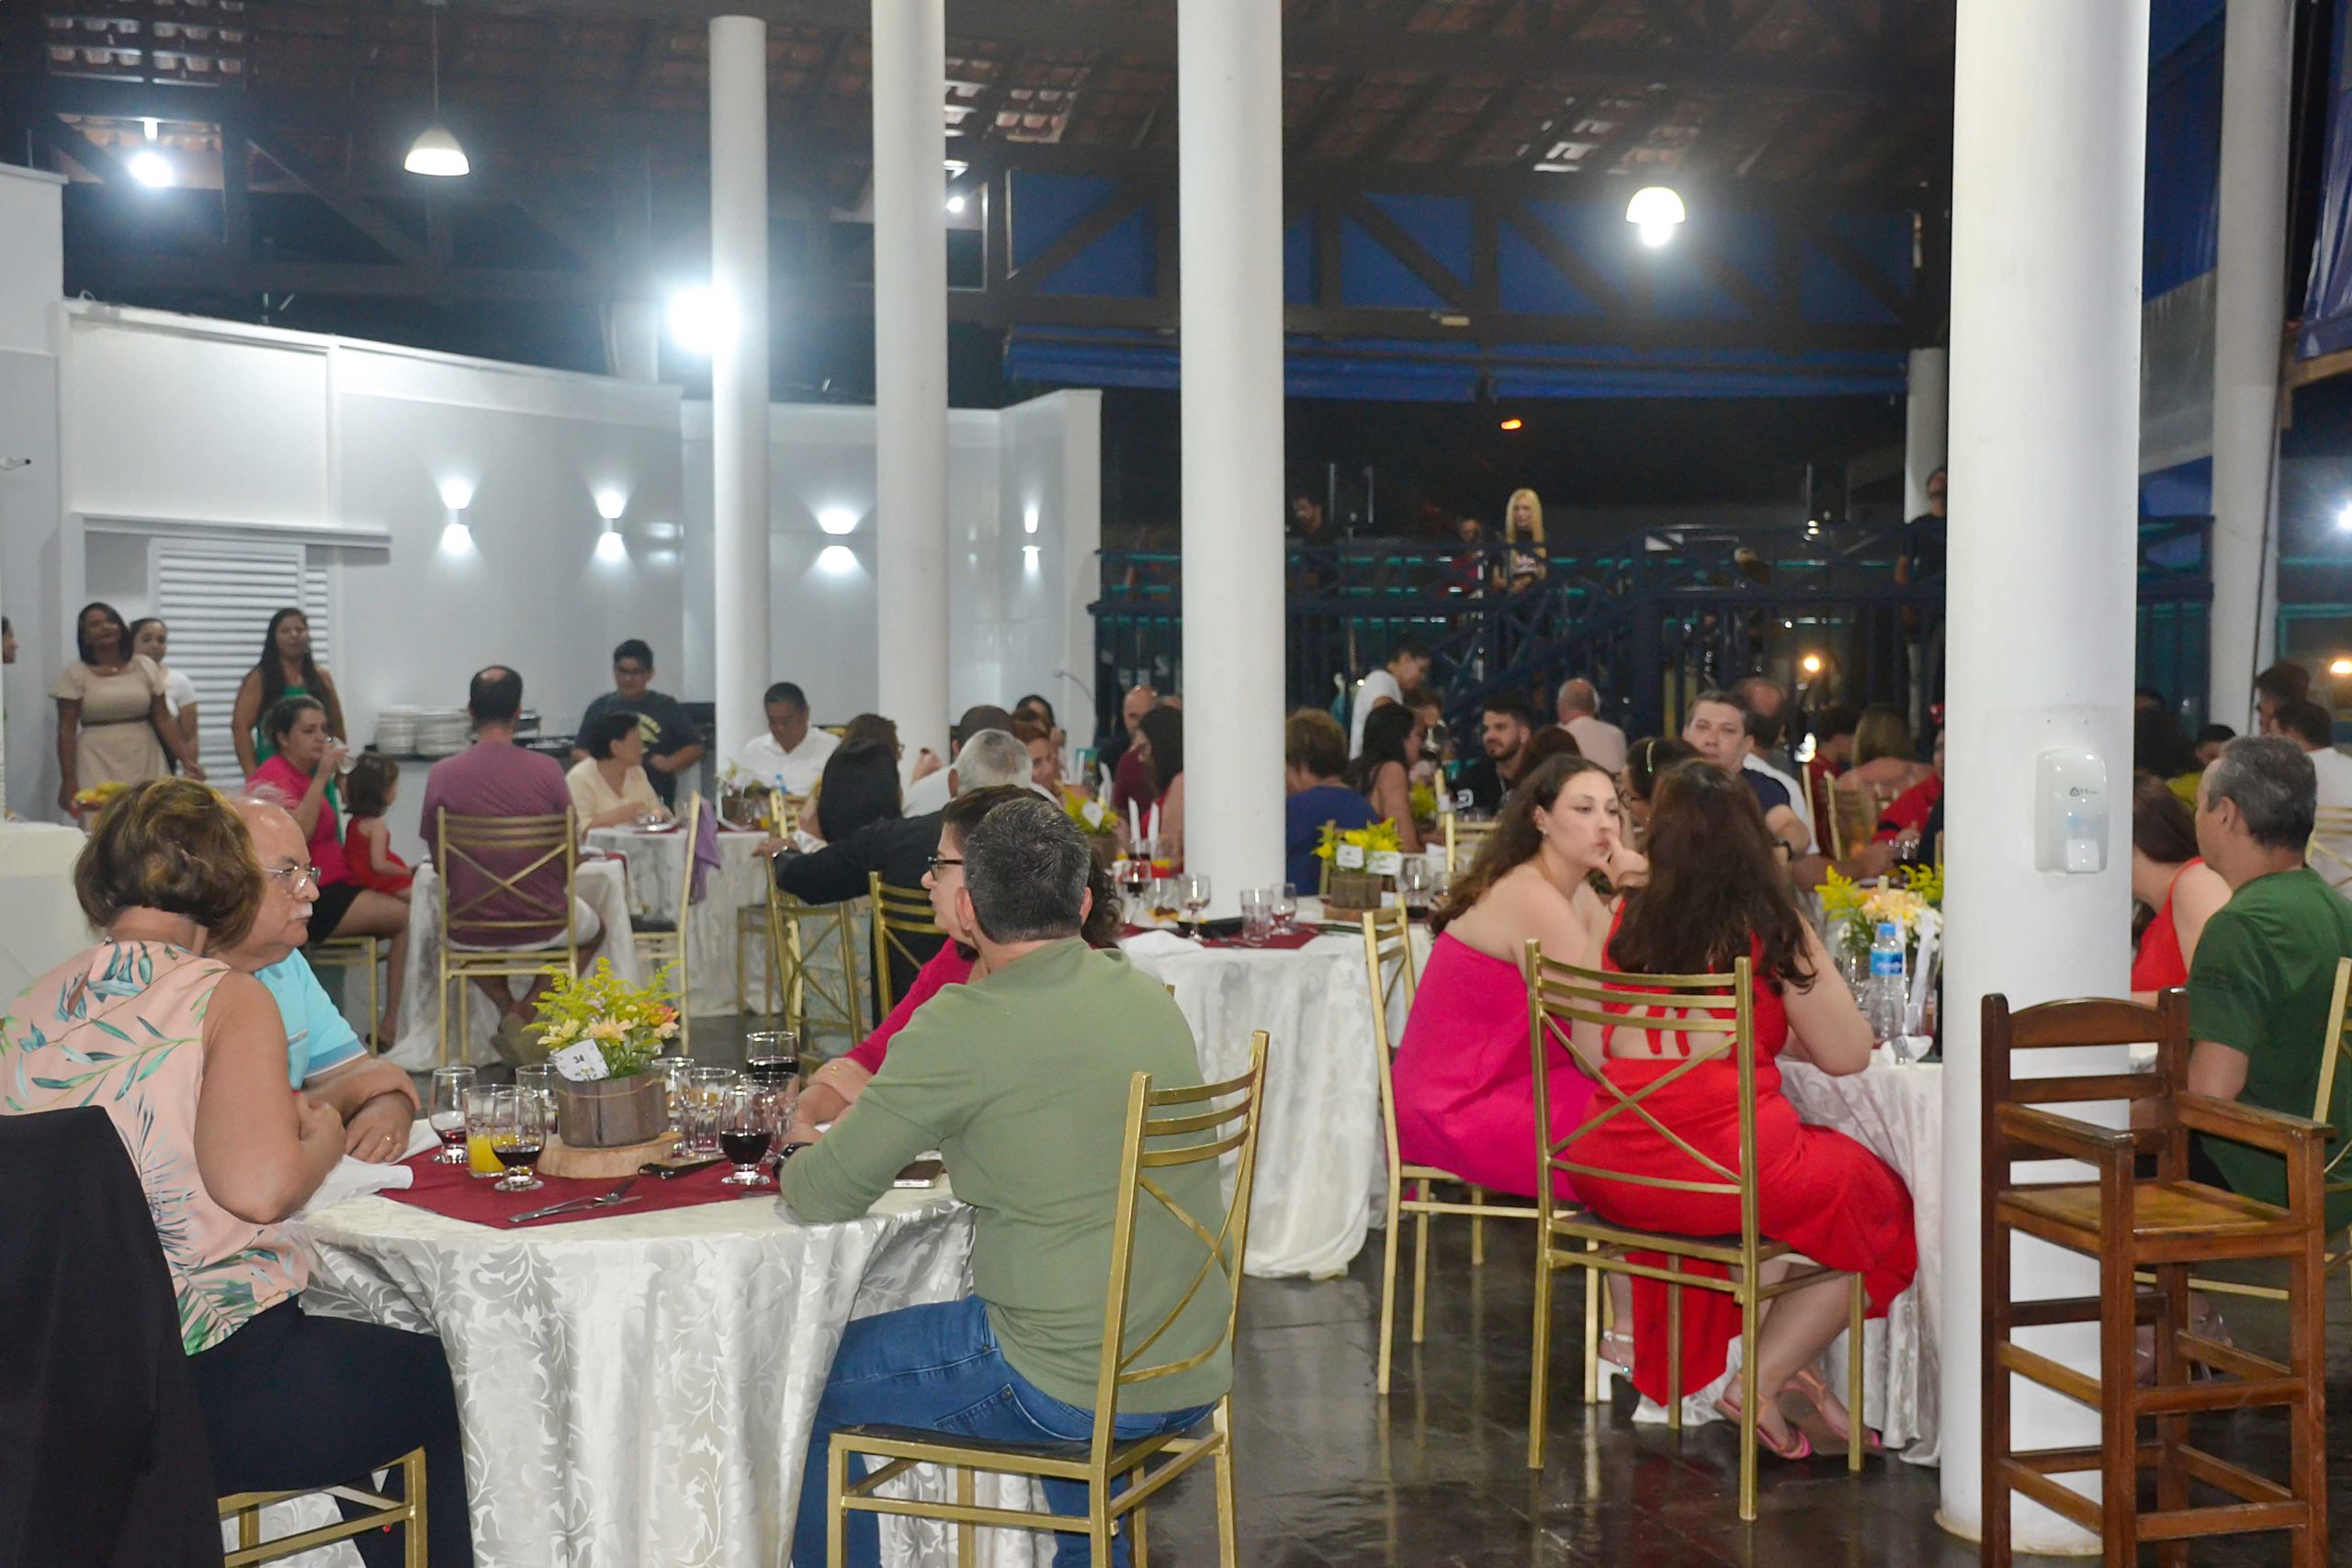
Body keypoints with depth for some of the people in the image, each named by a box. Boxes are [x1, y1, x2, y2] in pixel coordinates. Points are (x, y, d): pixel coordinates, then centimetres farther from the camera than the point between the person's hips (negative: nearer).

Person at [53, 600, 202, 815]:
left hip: (145, 761, 2)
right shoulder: (74, 674, 3)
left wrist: (186, 759, -3)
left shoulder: (145, 666, 9)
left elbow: (163, 720, 8)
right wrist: (68, 781, -5)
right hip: (98, 765, -2)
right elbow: (66, 731, 1)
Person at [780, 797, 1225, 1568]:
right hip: (1196, 1377, 7)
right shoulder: (1150, 998, 3)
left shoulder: (962, 1026, -17)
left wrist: (796, 1157, 12)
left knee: (821, 1383, 13)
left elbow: (825, 1196, -10)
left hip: (1069, 1393, -7)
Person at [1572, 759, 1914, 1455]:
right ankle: (1761, 1382, 14)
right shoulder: (1772, 928, -6)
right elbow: (1846, 1055, -2)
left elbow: (1590, 1056, 7)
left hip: (1612, 1179, 5)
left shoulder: (1622, 921, 2)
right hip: (1737, 1172, -5)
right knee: (1876, 1206, 23)